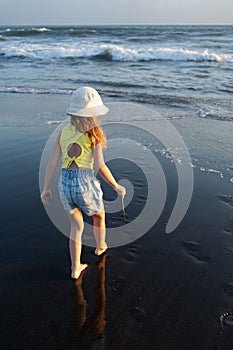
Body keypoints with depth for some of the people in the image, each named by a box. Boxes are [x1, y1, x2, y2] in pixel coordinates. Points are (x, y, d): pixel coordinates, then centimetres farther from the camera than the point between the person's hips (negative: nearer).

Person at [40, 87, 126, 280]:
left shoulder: (63, 132, 4)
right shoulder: (94, 133, -9)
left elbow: (52, 162, 3)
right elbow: (101, 167, -15)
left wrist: (46, 188, 13)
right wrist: (117, 186, -1)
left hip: (64, 185, 4)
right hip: (86, 185, -3)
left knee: (76, 225, 24)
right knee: (99, 216, 29)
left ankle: (75, 268, 27)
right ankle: (100, 247, 53)